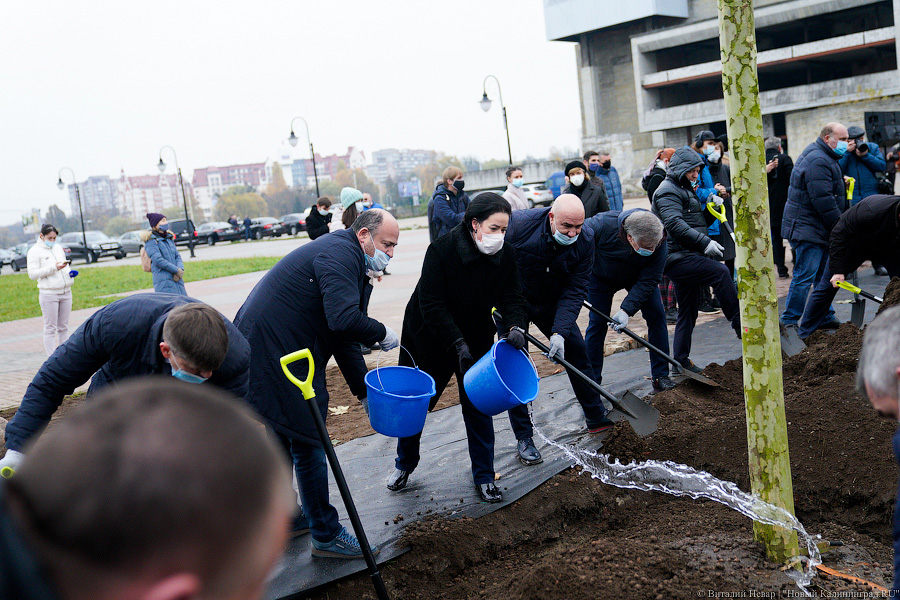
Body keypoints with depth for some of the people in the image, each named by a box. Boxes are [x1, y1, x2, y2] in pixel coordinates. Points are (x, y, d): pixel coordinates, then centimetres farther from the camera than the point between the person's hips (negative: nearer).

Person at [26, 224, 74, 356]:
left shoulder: (58, 248, 15)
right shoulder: (35, 251, -4)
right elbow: (32, 274, -12)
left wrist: (70, 272, 5)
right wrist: (53, 268, -20)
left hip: (66, 292, 6)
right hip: (48, 294, -6)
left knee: (63, 327, 10)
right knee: (50, 328, -2)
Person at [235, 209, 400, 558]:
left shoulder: (343, 258, 19)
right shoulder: (339, 254, -14)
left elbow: (342, 335, 21)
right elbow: (345, 320, -30)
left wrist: (364, 392, 20)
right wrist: (382, 333, -11)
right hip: (272, 356, -11)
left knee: (285, 437, 23)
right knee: (308, 442, -1)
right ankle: (326, 535, 12)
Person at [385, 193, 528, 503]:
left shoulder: (505, 255, -12)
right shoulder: (442, 250, -25)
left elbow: (511, 297, -6)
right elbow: (432, 305, -25)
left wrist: (515, 327, -28)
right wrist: (458, 345, -31)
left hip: (476, 338, 3)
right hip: (428, 337, -3)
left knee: (478, 406, 3)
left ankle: (484, 476, 18)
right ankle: (404, 465, 33)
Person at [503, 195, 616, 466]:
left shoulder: (585, 241, -19)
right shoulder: (518, 224, -29)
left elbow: (574, 291, -19)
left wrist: (560, 332, -31)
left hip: (553, 304, 3)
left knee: (577, 353, 7)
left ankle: (597, 419, 25)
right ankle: (523, 438, 3)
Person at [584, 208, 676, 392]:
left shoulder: (659, 244, -33)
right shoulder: (603, 224, -40)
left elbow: (647, 281, -27)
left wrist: (626, 310, -37)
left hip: (637, 277, 2)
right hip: (602, 278, -2)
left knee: (656, 316, -8)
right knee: (597, 323, -4)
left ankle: (661, 377, 0)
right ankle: (591, 381, 8)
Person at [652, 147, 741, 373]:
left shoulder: (685, 190, 26)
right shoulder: (668, 191, -7)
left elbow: (699, 221, 31)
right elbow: (675, 224, -22)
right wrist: (705, 242, -27)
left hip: (688, 257, 11)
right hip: (678, 257, -11)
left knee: (688, 312, 10)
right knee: (720, 272, -27)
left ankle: (681, 360, 16)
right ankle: (740, 324, -24)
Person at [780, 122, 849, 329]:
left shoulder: (823, 157, 18)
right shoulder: (818, 161, -19)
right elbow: (823, 199, -24)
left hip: (819, 229, 11)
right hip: (808, 229, -11)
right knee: (804, 276, -9)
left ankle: (825, 317, 23)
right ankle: (789, 321, -3)